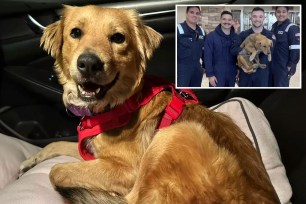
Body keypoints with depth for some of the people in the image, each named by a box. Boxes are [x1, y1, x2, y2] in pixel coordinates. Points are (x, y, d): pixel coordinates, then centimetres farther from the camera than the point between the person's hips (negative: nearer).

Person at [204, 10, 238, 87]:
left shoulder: (236, 37, 5)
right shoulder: (211, 36, -7)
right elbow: (207, 57, -9)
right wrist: (210, 74, -14)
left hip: (231, 74, 4)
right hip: (217, 74, -4)